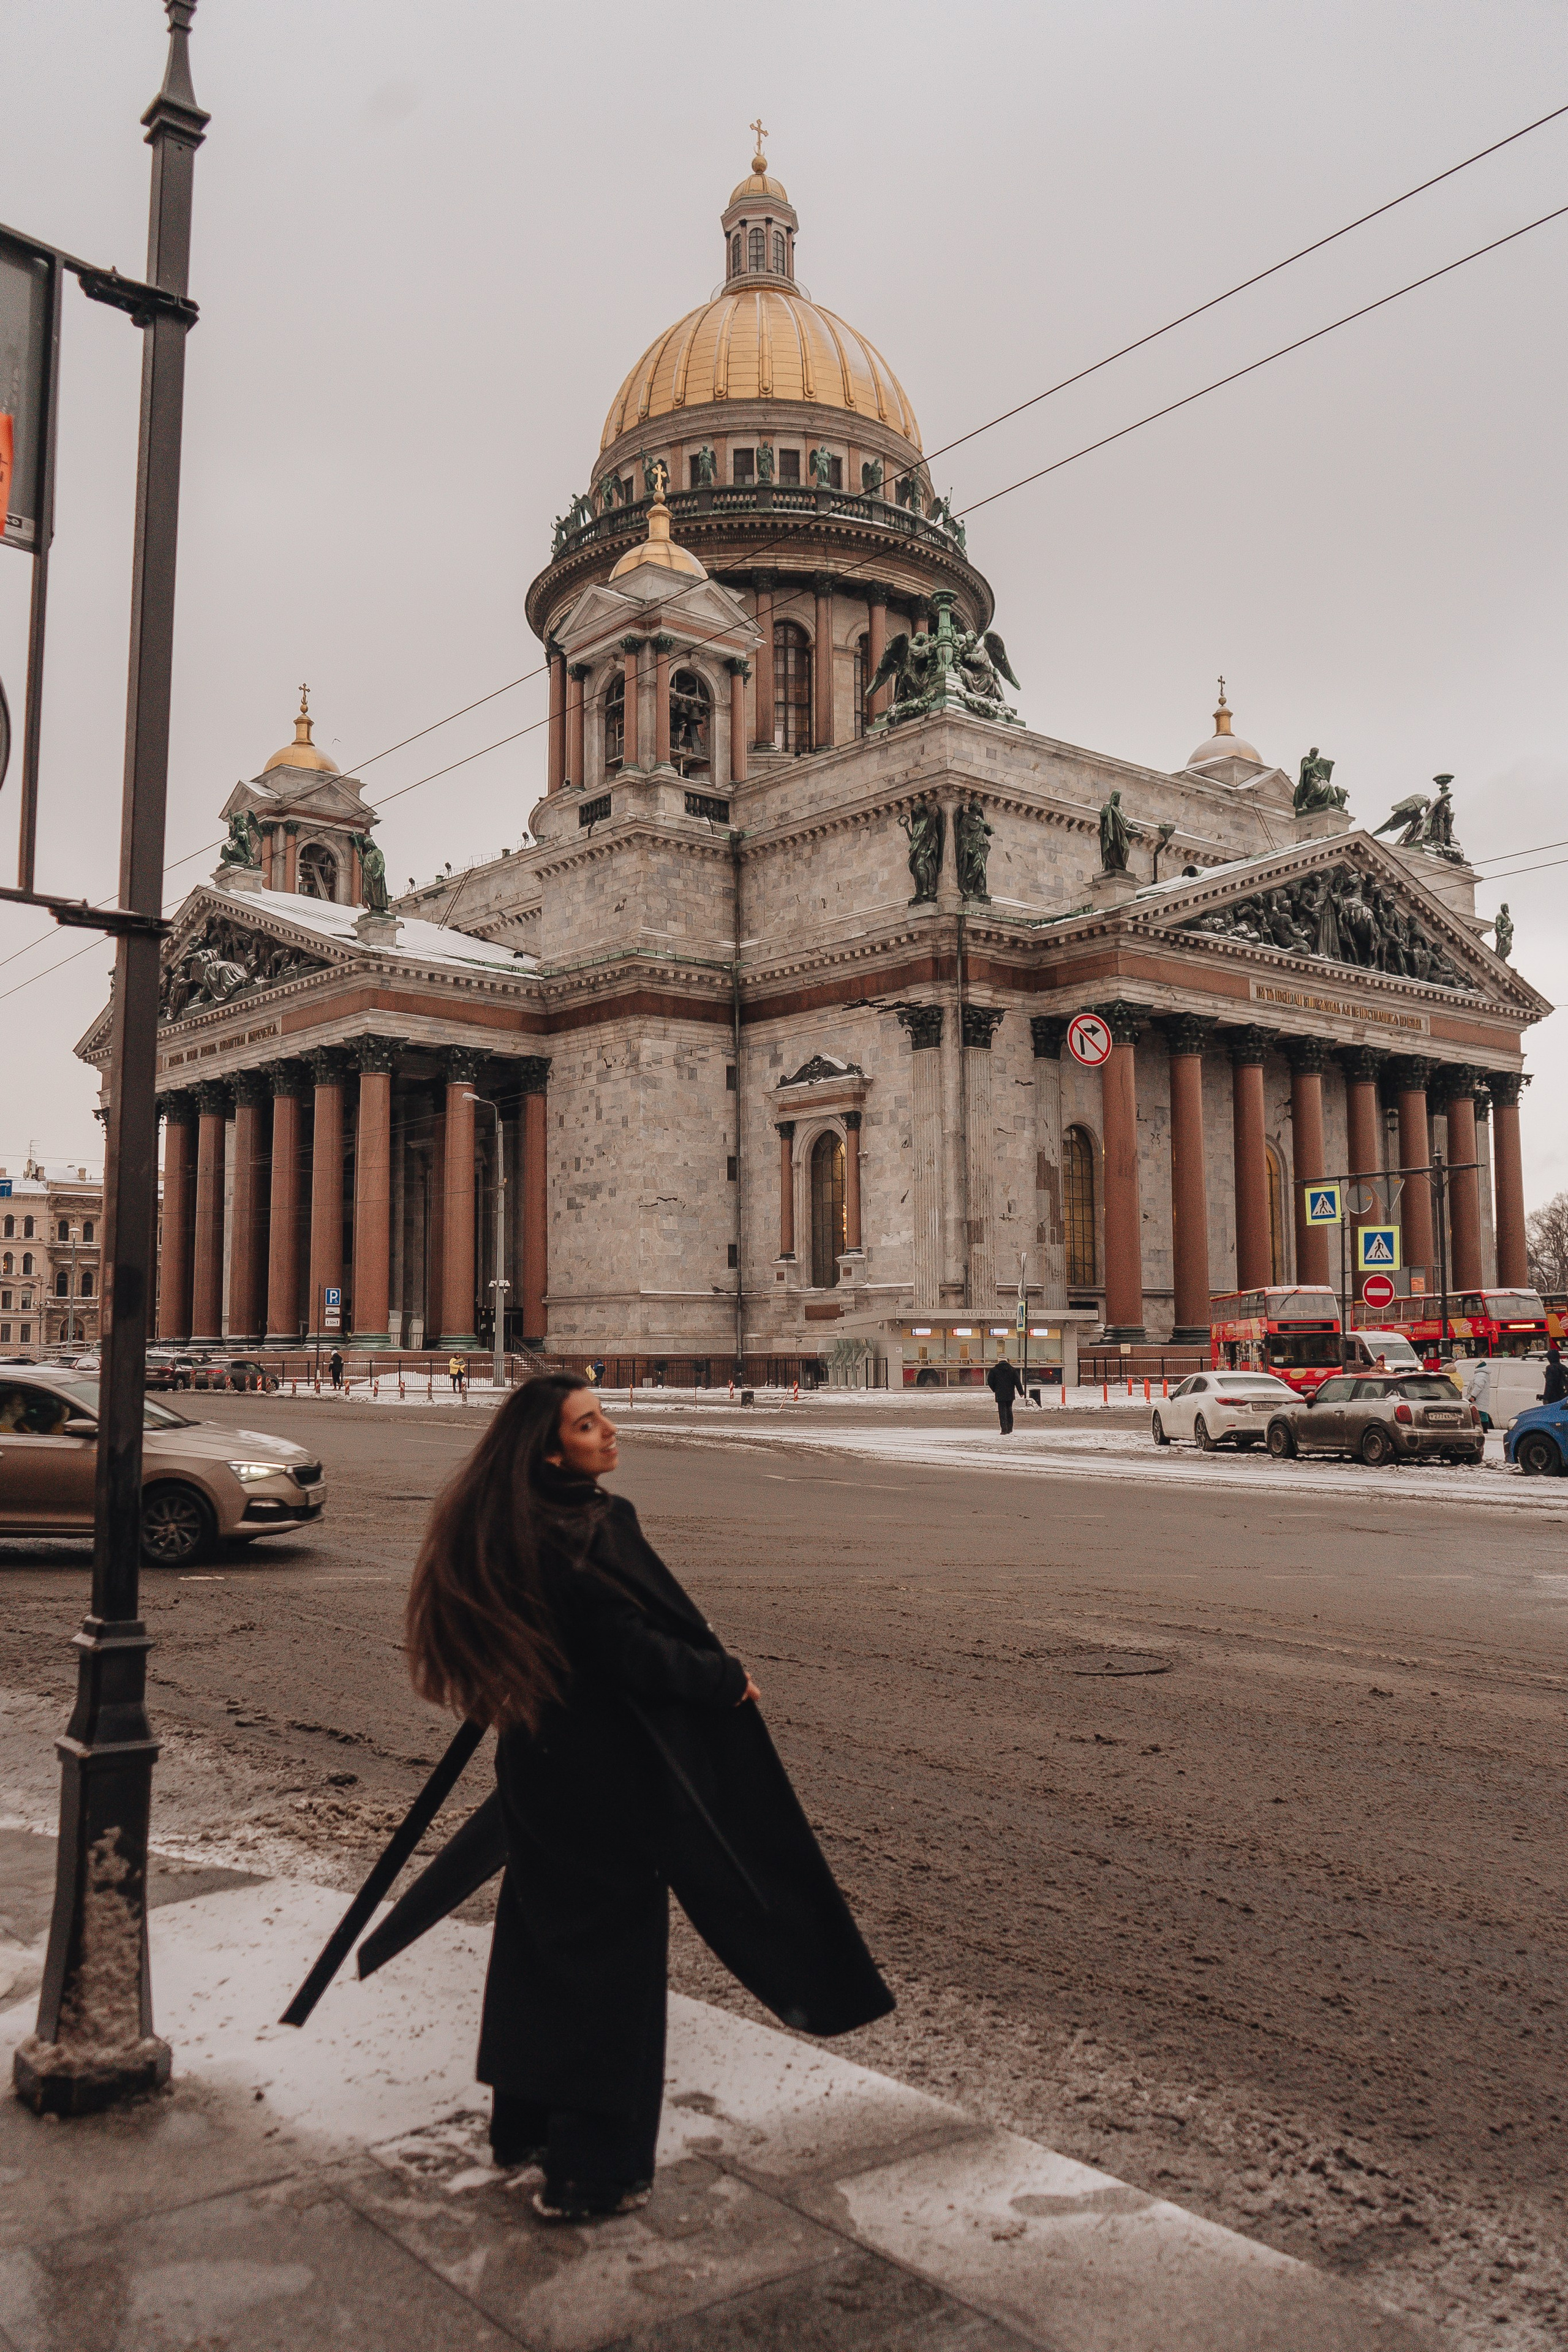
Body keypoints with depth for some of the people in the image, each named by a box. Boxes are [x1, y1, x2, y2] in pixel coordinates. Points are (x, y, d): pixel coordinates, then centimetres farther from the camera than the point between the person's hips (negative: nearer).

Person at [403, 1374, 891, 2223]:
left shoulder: (502, 1529, 1)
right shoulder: (593, 1530, -25)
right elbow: (637, 1653, -22)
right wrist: (728, 1678, -7)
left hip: (539, 1767, 9)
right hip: (608, 1776, -9)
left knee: (540, 1939, 21)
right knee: (610, 1958, 4)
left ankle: (524, 2120, 37)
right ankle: (590, 2169, 13)